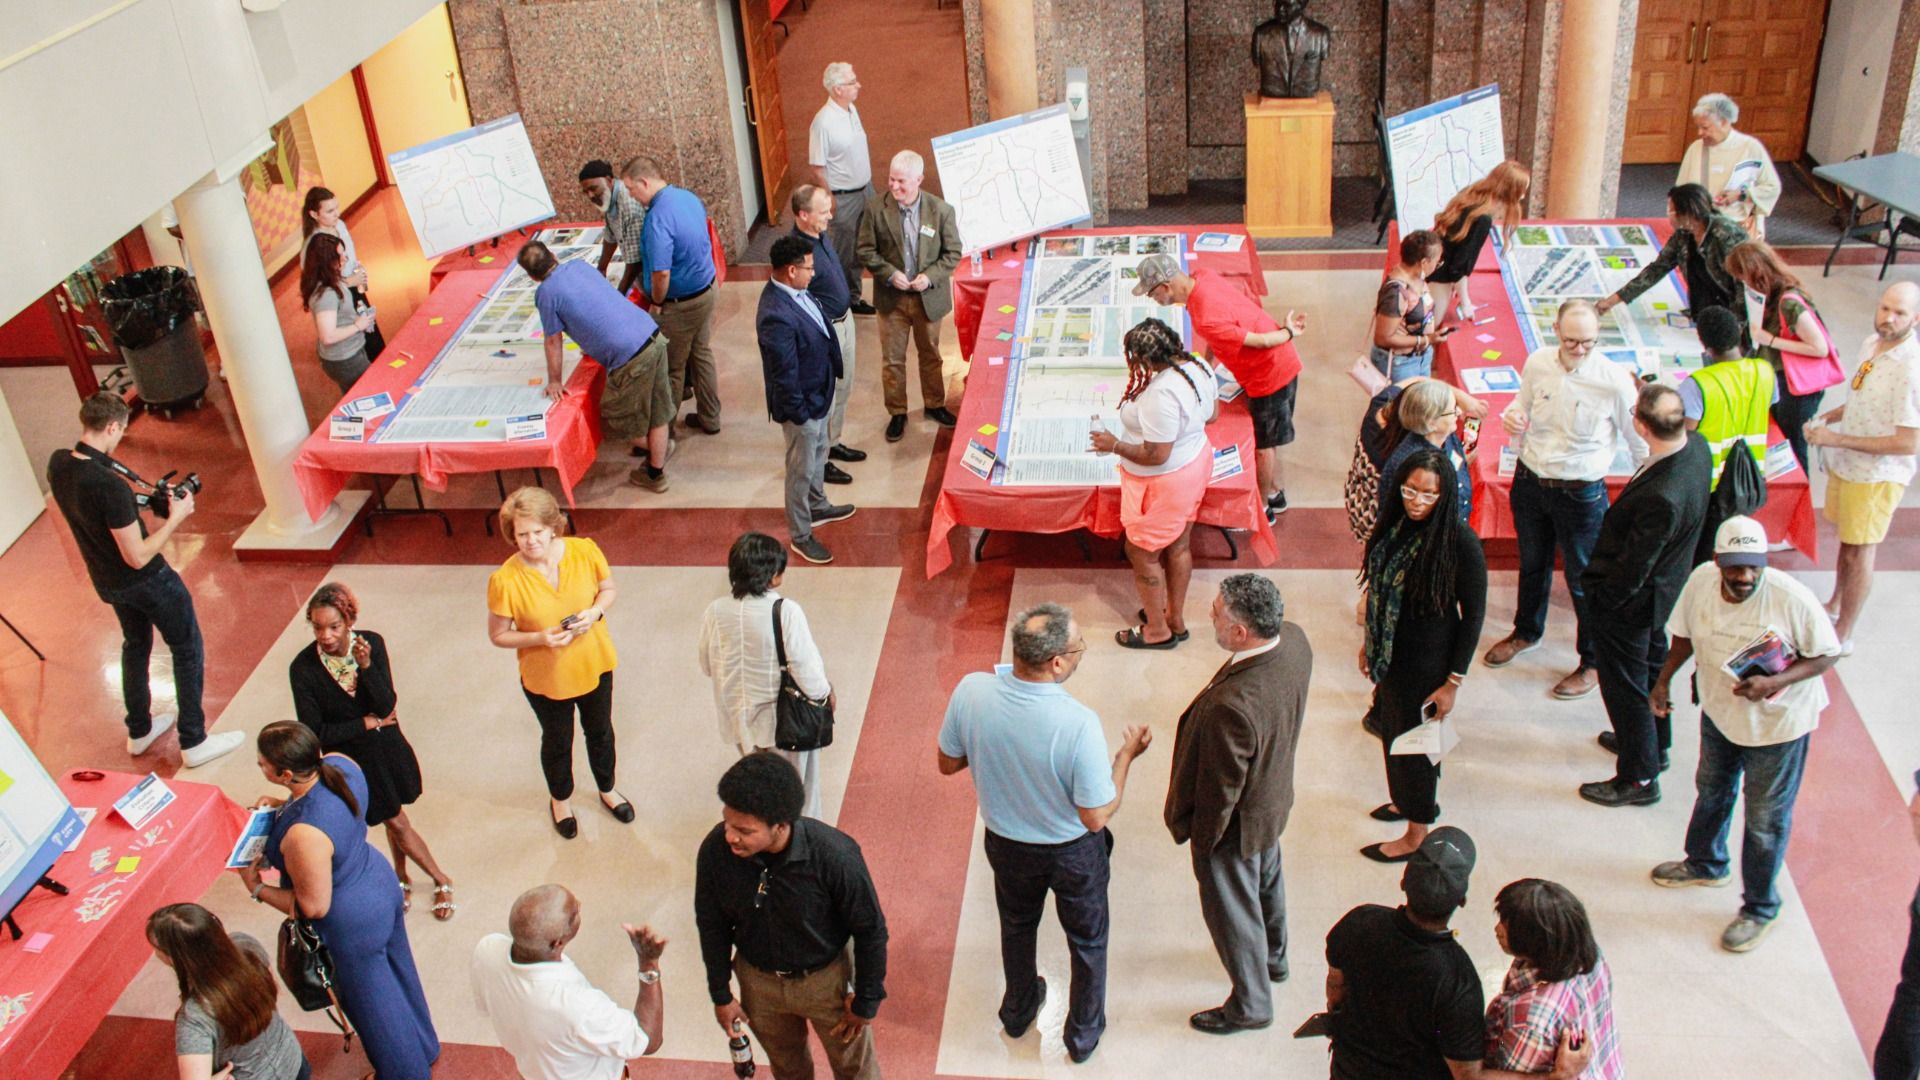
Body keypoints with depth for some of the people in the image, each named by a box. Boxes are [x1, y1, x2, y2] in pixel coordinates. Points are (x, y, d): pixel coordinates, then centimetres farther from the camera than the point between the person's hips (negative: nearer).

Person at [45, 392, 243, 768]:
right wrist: (176, 518, -19)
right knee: (188, 649, 10)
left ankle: (139, 731, 43)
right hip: (146, 581, -8)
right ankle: (193, 742, 17)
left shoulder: (58, 465, -11)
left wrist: (132, 499, 6)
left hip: (107, 581, 8)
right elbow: (138, 557, -28)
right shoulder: (109, 486, -35)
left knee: (135, 645, 28)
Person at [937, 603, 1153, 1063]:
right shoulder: (1078, 723, -37)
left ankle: (1017, 1011, 56)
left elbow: (948, 763, -7)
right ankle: (1083, 1034, 47)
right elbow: (1096, 817, -25)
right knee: (1087, 939, 26)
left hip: (1006, 844, 3)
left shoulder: (971, 692, -26)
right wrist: (1126, 755, -13)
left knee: (1017, 924, 32)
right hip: (1073, 852, -3)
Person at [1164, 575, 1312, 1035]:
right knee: (1267, 879, 33)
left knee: (1231, 907, 18)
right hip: (1274, 798, 8)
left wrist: (1201, 837, -10)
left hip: (1238, 824, -8)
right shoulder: (1295, 641, -20)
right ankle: (1274, 957, 60)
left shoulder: (1231, 705, -44)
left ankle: (1251, 1003, 41)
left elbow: (1220, 789, -28)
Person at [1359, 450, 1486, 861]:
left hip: (1427, 663, -6)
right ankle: (1410, 800, 50)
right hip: (1390, 653, 6)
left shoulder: (1460, 542, -25)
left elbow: (1473, 615, -17)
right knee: (1391, 729, 23)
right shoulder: (1395, 524, -7)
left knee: (1416, 740, 11)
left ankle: (1417, 834, 33)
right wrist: (1369, 642, 14)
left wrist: (1453, 681, -15)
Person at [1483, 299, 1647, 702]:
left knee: (1584, 579, 8)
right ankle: (1526, 632, 52)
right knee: (1532, 564, 26)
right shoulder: (1537, 363, -9)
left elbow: (1640, 442, -9)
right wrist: (1512, 415, -14)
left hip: (1580, 493, -4)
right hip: (1529, 482, 4)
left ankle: (1593, 663, 29)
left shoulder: (1615, 381, -21)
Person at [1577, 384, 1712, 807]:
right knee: (1652, 663, 30)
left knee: (1625, 684, 11)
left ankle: (1639, 777, 30)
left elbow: (1634, 567, -26)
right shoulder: (1696, 446, -15)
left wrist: (1600, 596, -13)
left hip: (1629, 601, -9)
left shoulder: (1661, 496, -41)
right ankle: (1655, 742, 53)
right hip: (1662, 590, 9)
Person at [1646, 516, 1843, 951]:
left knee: (1765, 820, 9)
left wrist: (1772, 683, -32)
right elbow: (1685, 634, 2)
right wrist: (1663, 681, -1)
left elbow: (1827, 654, -19)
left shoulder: (1792, 599, -30)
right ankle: (1705, 863, 56)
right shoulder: (1700, 581, -17)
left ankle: (1760, 908, 30)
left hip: (1777, 722, -5)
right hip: (1718, 711, 5)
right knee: (1711, 790, 29)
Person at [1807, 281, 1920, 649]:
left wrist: (1837, 439, -25)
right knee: (1846, 539, 24)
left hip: (1876, 475, -7)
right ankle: (1834, 605, 45)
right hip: (1845, 463, 7)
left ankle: (1842, 635, 20)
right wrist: (1827, 417, -1)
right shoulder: (1872, 343, -2)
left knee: (1858, 552, 6)